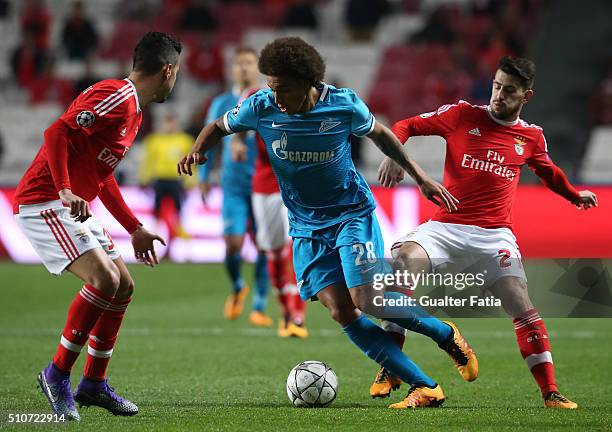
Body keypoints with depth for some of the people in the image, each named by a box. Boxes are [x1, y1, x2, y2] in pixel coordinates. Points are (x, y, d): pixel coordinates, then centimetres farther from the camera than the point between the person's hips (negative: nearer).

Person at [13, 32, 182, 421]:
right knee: (104, 279, -22)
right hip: (43, 203, -11)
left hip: (75, 208, 11)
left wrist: (135, 229, 26)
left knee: (124, 288, 10)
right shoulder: (116, 97, -15)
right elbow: (57, 133, -24)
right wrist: (65, 192, -33)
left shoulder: (133, 111, 18)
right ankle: (58, 375, -10)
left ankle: (94, 384, 18)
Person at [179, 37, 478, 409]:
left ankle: (446, 334, 8)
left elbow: (379, 134, 5)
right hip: (306, 226, 3)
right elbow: (219, 127, 7)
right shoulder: (261, 107, -12)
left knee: (369, 299, -20)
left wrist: (421, 178, 9)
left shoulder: (344, 105, -15)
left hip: (352, 212, -3)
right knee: (342, 312, -12)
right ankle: (425, 388, -9)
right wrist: (197, 151, -15)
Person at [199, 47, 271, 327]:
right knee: (233, 244, -12)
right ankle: (237, 288, 18)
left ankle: (259, 307, 9)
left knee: (264, 247, -2)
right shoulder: (221, 104, 7)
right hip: (234, 185, 0)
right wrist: (204, 177, 9)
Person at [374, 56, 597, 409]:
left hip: (495, 234, 2)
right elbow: (406, 126, 7)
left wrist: (574, 195, 37)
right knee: (403, 260, -29)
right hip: (446, 226, -2)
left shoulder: (532, 137, 11)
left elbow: (548, 171, 34)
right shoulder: (462, 115, 4)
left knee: (523, 308, -12)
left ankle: (550, 393, -1)